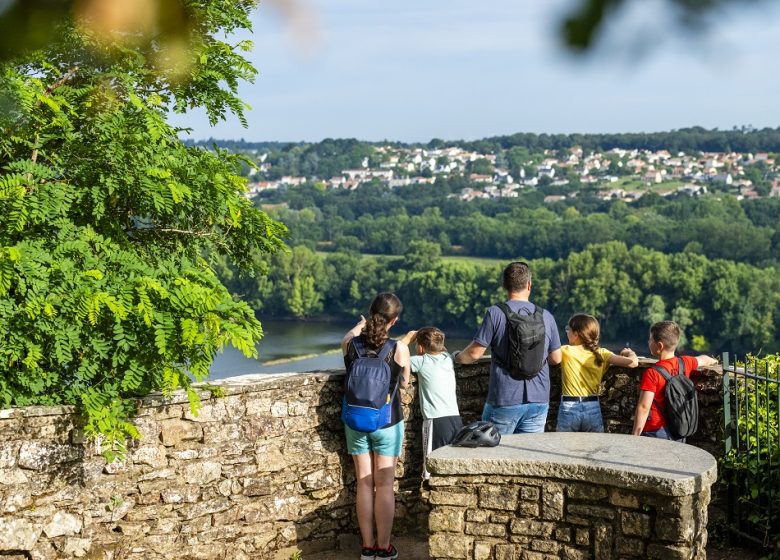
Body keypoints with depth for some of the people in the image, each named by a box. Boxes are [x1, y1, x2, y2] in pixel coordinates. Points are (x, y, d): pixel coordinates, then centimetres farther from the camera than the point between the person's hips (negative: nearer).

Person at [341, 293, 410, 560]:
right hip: (387, 423, -3)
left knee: (364, 485, 11)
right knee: (385, 486, 5)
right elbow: (404, 382, 1)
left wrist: (361, 324, 35)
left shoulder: (350, 343, -10)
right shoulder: (399, 349, -16)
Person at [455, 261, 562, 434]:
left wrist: (458, 358, 12)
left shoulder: (495, 313, -10)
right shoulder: (546, 316, 1)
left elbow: (475, 353, -10)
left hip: (505, 400, -3)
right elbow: (556, 358, 9)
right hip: (539, 401, 3)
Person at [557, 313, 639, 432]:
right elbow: (632, 362, -7)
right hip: (593, 409, 2)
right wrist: (630, 353, 15)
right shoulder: (602, 354, 0)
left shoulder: (566, 351, -7)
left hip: (569, 409, -2)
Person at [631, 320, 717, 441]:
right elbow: (704, 360, 26)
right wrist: (712, 360, 50)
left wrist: (635, 435, -17)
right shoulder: (685, 363, 2)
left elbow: (644, 408, -21)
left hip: (656, 432, -7)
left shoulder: (651, 374, -18)